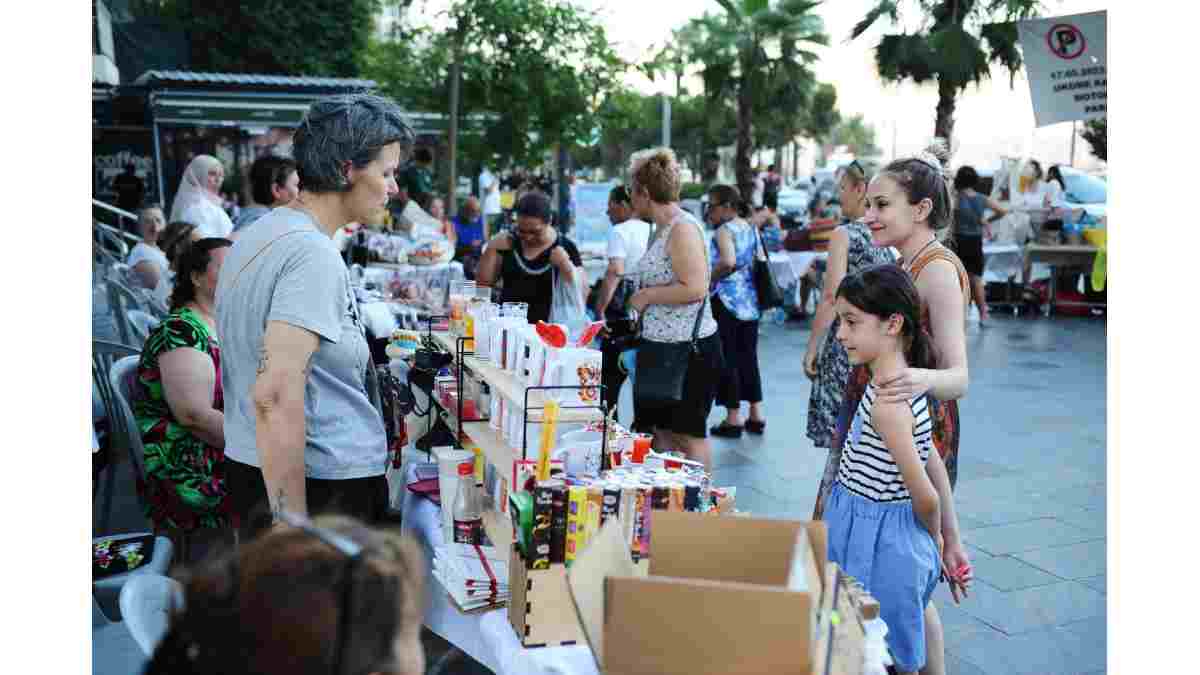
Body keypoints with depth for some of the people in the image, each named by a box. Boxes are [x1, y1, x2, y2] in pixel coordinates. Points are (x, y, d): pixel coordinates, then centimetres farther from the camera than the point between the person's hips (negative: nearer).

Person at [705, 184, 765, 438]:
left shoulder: (725, 230, -11)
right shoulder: (752, 229, 13)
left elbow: (727, 262, -27)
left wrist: (708, 278, -14)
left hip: (726, 301, -8)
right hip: (751, 302, 8)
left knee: (727, 358, 0)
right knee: (748, 356, 14)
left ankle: (733, 418, 5)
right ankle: (756, 415, 18)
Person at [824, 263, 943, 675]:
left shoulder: (886, 403, -25)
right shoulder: (900, 383, 4)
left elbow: (925, 497, -20)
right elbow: (933, 460, 11)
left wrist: (934, 538, 0)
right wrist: (938, 539, 17)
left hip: (879, 544, -9)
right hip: (870, 534, 9)